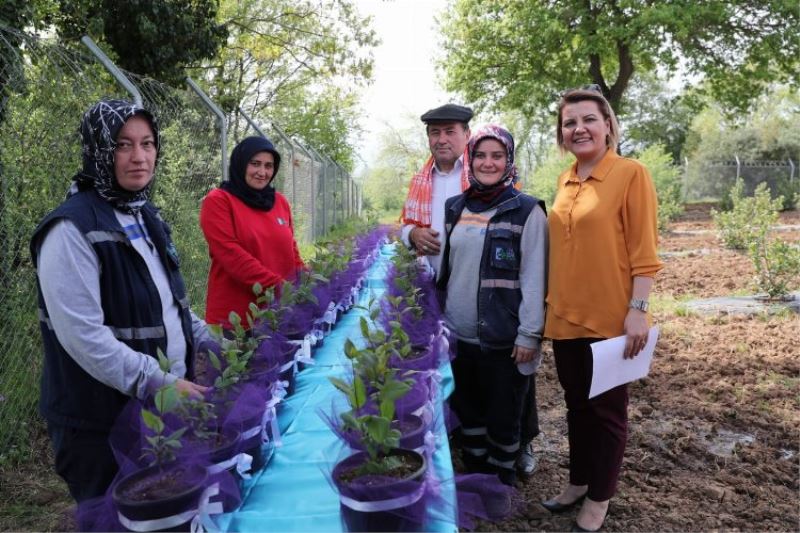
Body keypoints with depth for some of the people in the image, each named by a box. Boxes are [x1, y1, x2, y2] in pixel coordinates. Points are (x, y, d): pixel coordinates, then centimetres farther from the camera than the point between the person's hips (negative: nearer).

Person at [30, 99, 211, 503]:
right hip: (102, 426, -8)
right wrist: (162, 385, -27)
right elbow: (84, 335, -26)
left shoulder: (146, 216, 7)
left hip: (163, 409, 8)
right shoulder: (72, 229, -20)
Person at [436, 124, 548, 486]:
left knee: (503, 419, 8)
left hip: (502, 340, -5)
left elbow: (534, 278, -10)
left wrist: (528, 335, -13)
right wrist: (439, 319, 13)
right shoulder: (455, 208, 8)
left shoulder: (527, 211, -6)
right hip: (458, 335, 5)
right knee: (468, 413, 17)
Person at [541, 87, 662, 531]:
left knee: (607, 411, 10)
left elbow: (644, 251, -13)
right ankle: (578, 482, 36)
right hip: (566, 317, 6)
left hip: (610, 319, -6)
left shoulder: (631, 173, -9)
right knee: (578, 405, 19)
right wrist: (552, 302, 14)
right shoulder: (565, 182, 9)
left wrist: (638, 310, -18)